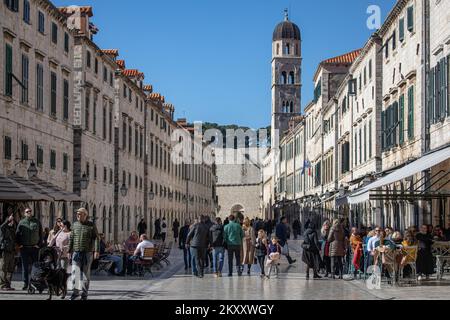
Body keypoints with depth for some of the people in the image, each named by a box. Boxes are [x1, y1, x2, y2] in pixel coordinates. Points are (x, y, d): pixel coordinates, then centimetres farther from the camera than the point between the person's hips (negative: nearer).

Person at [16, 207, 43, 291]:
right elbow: (17, 234, 9)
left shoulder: (37, 222, 7)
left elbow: (41, 234, 9)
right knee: (25, 266, 2)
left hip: (34, 248, 0)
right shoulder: (21, 222, 7)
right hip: (24, 248, 0)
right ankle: (25, 283, 6)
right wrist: (19, 244, -1)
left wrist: (39, 244, 0)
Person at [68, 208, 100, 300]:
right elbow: (71, 238, 14)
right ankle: (76, 292, 2)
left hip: (87, 253, -3)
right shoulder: (75, 224, 9)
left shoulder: (91, 225, -1)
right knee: (75, 272, -6)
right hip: (76, 252, 3)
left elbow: (96, 238, -5)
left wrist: (97, 251, -14)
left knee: (86, 273, 2)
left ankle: (84, 293, 10)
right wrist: (69, 251, 11)